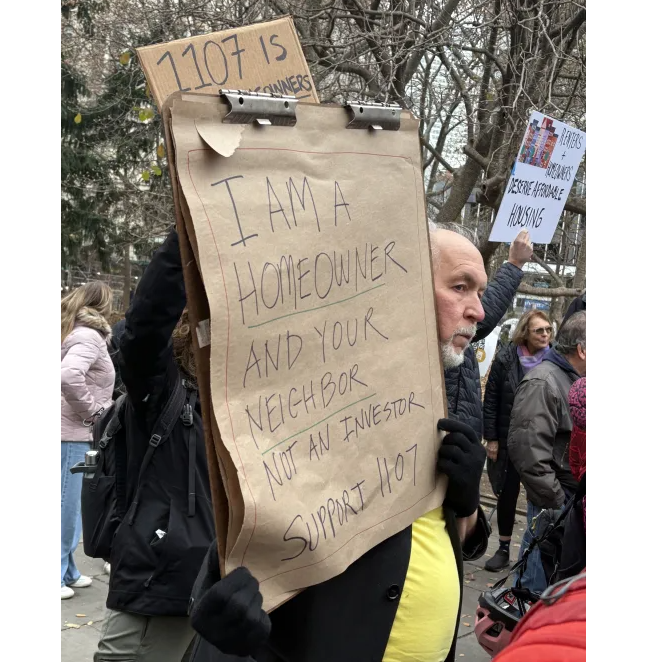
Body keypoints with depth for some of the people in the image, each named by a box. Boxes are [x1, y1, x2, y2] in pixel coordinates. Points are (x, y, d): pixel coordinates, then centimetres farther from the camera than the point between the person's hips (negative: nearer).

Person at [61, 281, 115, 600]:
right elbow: (69, 375, -30)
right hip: (71, 432, -10)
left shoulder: (74, 331, 15)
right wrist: (90, 409, -16)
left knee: (71, 505, 16)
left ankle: (67, 572, 25)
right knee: (66, 505, -2)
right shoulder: (89, 336, -14)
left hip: (73, 431, 10)